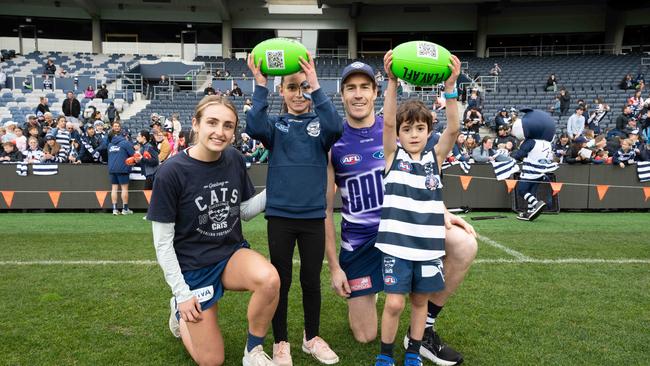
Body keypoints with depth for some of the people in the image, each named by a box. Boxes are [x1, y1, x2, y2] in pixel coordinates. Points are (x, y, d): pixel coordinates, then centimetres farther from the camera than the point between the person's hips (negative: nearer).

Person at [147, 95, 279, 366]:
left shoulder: (234, 160, -5)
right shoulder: (171, 172, -19)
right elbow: (162, 242, -12)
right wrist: (182, 292, -12)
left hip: (232, 253, 3)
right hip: (193, 267, -3)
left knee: (269, 279, -32)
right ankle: (181, 311, 35)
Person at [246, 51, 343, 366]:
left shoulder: (320, 123, 3)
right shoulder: (275, 125, 4)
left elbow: (336, 128, -19)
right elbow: (254, 128, -17)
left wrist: (315, 85, -23)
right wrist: (260, 85, -17)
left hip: (314, 216, 0)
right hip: (280, 215, 0)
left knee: (311, 279, 12)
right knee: (281, 280, 10)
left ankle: (312, 337, 33)